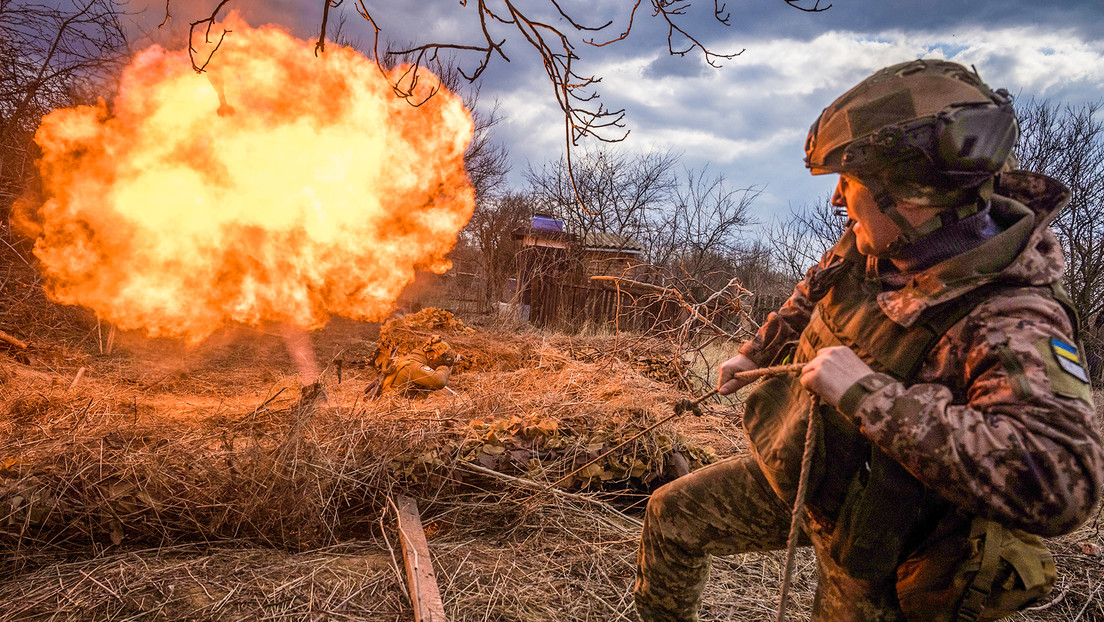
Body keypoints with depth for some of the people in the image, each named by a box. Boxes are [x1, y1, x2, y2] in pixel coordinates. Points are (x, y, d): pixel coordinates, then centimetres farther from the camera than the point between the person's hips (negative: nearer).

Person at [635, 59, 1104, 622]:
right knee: (672, 515, 12)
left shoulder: (1013, 322, -32)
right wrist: (757, 353, 21)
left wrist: (871, 394, -45)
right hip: (793, 474, 7)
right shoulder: (873, 247, -9)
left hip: (870, 536, -6)